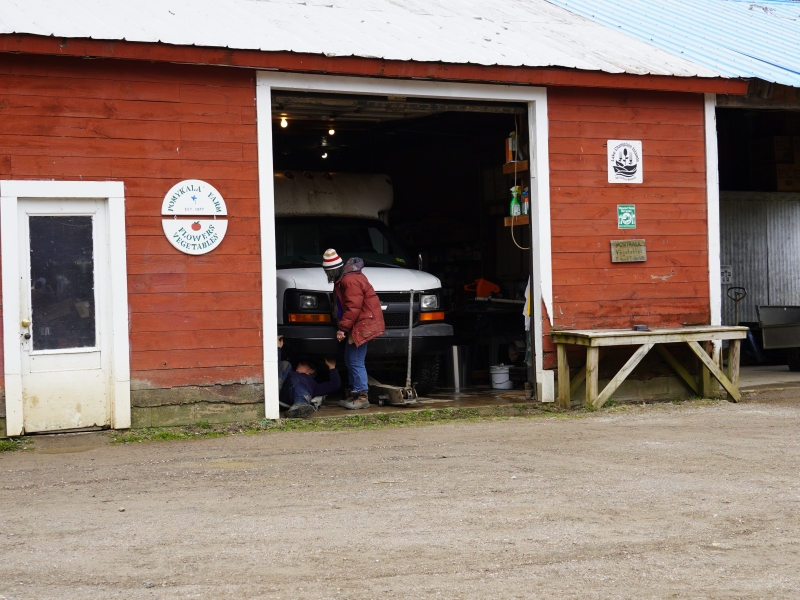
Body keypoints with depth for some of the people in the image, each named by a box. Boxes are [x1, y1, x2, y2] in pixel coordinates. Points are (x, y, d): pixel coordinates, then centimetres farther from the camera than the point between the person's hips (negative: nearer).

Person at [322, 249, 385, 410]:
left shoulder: (350, 280, -22)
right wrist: (344, 327, 17)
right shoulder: (342, 278, 13)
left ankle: (362, 397, -7)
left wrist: (342, 328, -19)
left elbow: (353, 307, -24)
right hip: (356, 325, 11)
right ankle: (355, 393, 20)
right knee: (349, 360, 14)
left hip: (363, 324, -11)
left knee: (356, 361, -10)